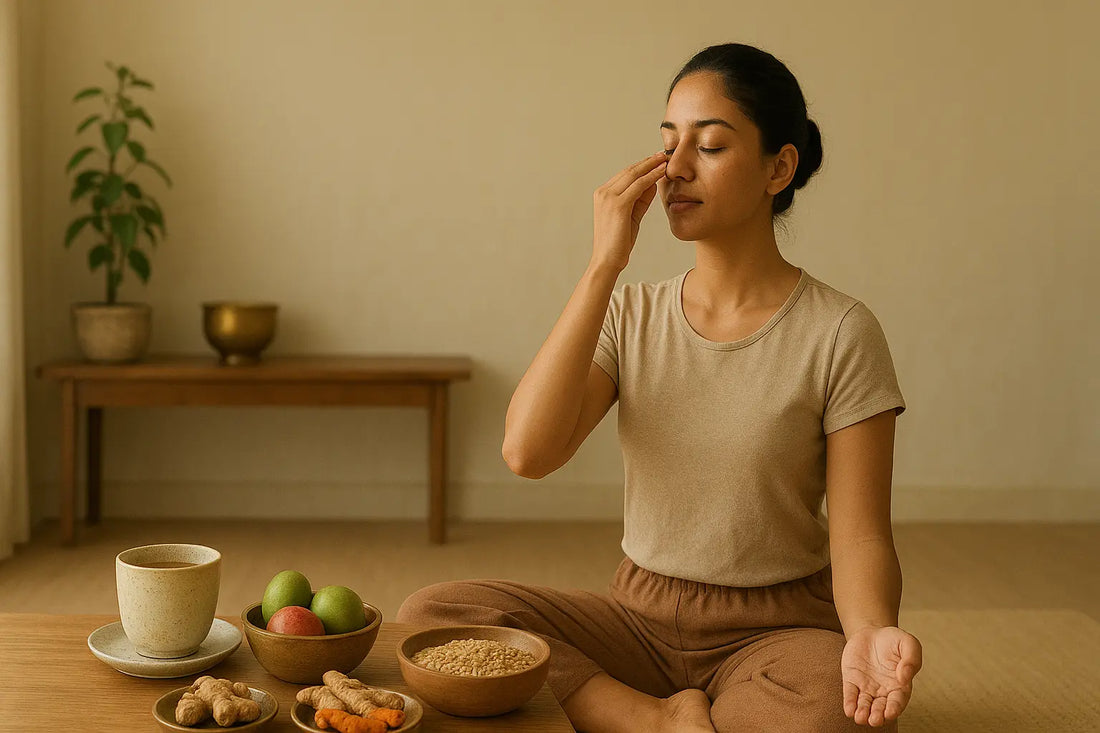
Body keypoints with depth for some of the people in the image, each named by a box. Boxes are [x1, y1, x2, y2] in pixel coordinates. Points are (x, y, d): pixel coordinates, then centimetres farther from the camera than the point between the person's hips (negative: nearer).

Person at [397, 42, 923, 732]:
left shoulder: (839, 332, -7)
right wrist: (603, 266, -15)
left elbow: (860, 534, -9)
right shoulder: (632, 312, 4)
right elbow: (528, 451, -13)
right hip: (639, 618, 4)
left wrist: (869, 634, -33)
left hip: (779, 630, -3)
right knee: (429, 614, -18)